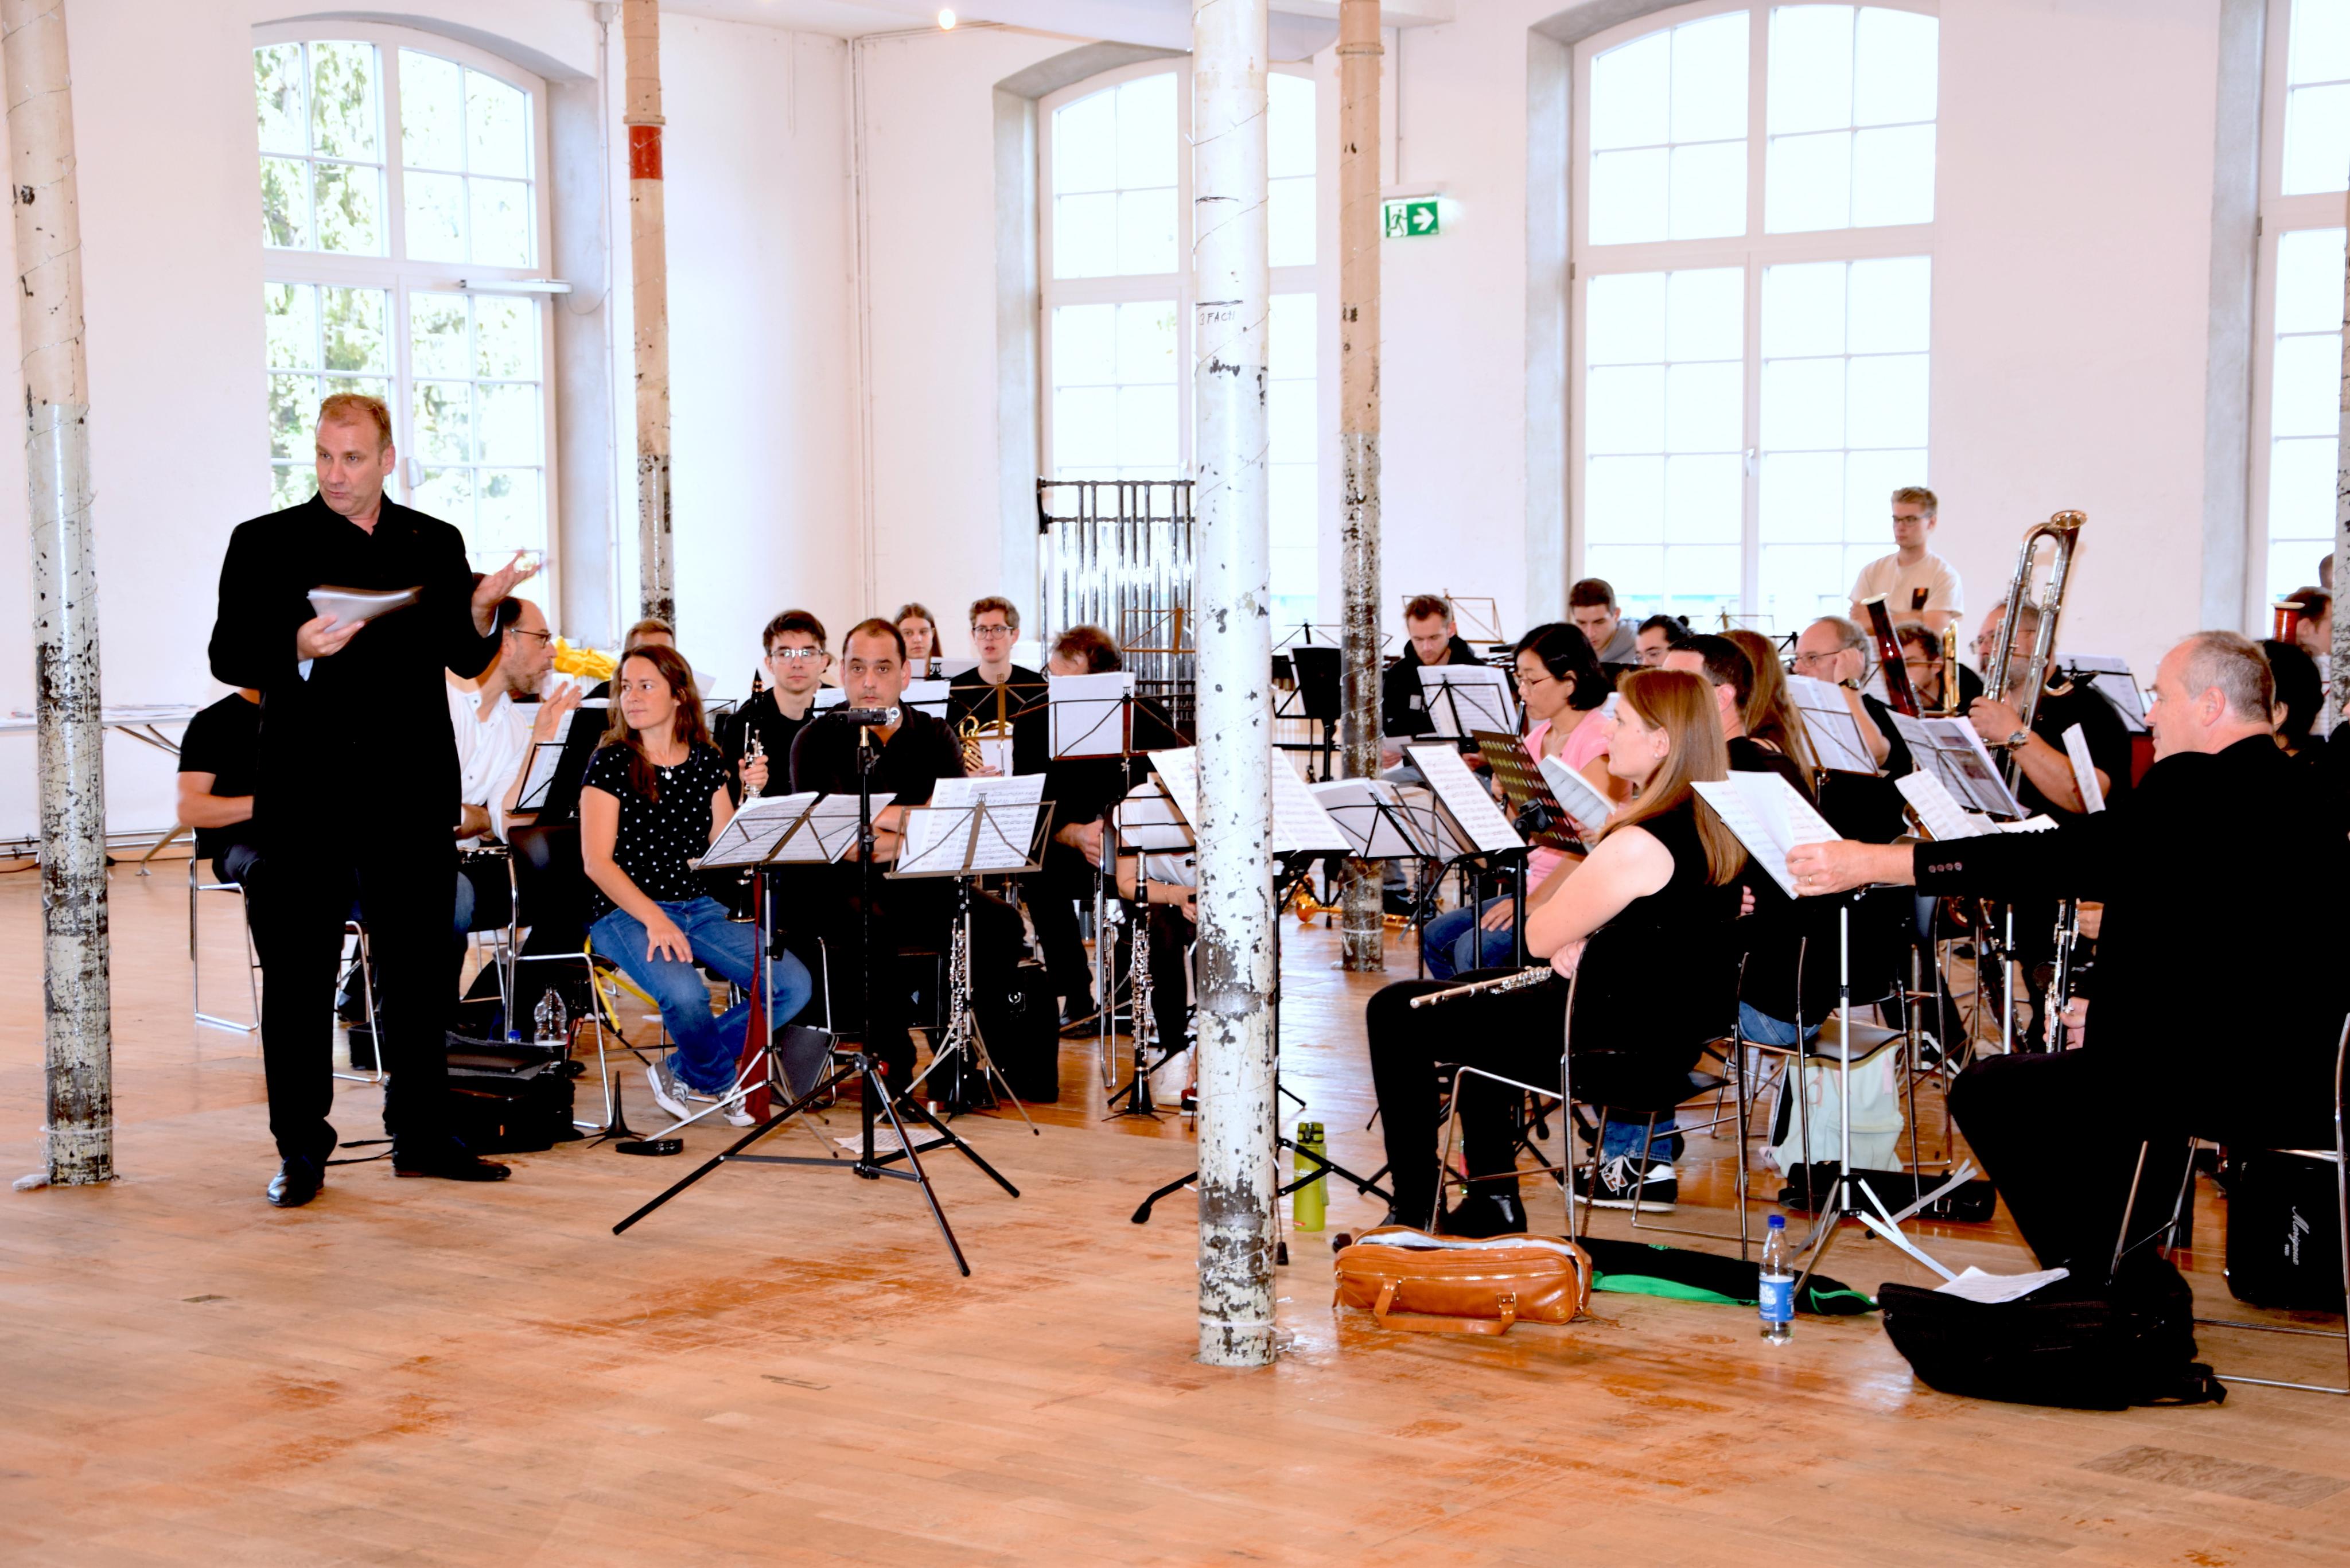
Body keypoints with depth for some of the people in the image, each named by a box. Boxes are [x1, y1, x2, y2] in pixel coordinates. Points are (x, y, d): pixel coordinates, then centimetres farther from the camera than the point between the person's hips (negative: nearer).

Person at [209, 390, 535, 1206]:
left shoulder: (436, 544, 11)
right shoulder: (265, 543, 4)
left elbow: (466, 662, 11)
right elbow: (228, 656, 1)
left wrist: (479, 612, -10)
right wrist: (299, 649, -18)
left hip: (413, 795, 3)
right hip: (306, 795, -2)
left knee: (422, 969, 7)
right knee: (299, 975, 1)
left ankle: (421, 1133, 19)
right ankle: (301, 1151, 10)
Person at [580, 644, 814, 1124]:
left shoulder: (706, 763, 9)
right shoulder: (610, 764, -3)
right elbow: (597, 862, -10)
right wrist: (655, 919, -21)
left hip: (700, 906, 5)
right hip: (626, 911, -5)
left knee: (794, 986, -14)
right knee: (686, 993, -35)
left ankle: (684, 1072, 5)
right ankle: (723, 1082, 1)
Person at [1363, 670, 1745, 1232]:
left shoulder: (1639, 845, -26)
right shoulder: (1716, 828, 2)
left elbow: (1539, 938, -15)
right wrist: (1580, 940, -2)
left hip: (1618, 1053, -10)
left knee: (1394, 1012, 3)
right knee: (1472, 989, 30)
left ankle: (1415, 1212, 12)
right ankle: (1490, 1203, 31)